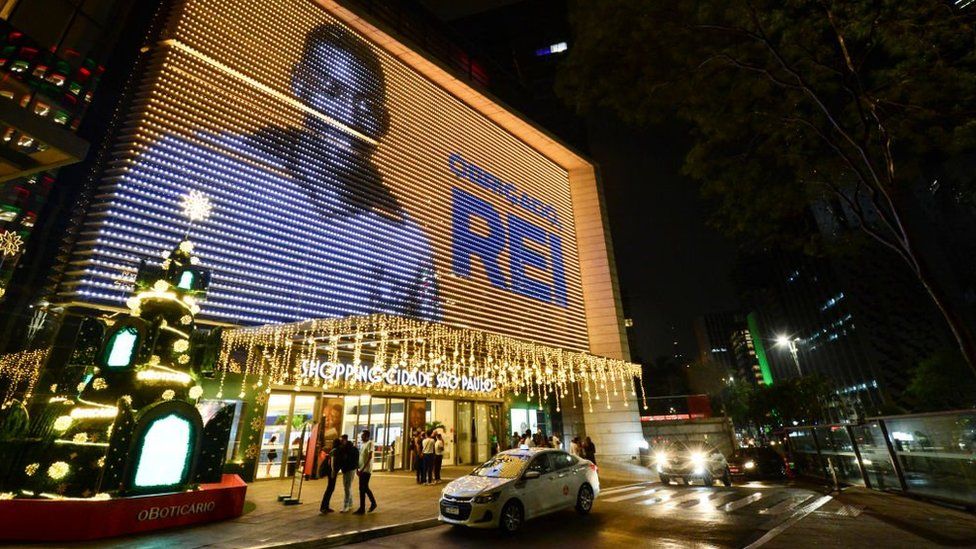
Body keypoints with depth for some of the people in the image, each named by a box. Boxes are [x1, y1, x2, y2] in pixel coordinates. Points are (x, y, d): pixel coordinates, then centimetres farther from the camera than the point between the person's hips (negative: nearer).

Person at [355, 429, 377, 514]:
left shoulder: (370, 443, -11)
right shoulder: (361, 444, 15)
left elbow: (370, 457, -17)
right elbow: (359, 457, 18)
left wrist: (363, 468, -20)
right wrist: (357, 468, 10)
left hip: (367, 469, -8)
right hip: (361, 470, 8)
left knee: (364, 488, -7)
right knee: (362, 488, 12)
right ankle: (362, 508, 21)